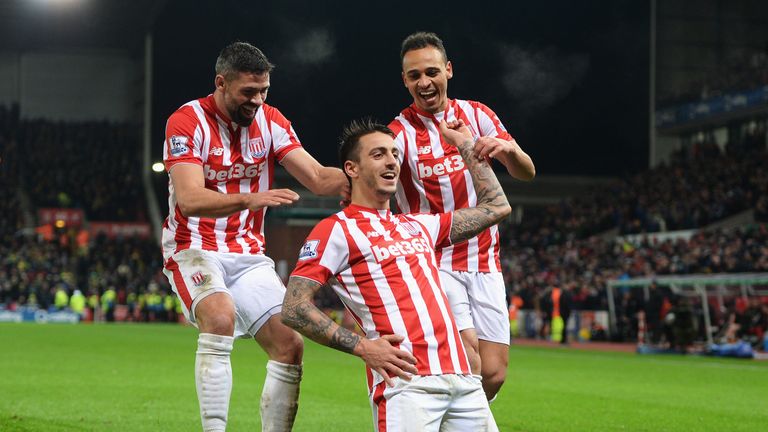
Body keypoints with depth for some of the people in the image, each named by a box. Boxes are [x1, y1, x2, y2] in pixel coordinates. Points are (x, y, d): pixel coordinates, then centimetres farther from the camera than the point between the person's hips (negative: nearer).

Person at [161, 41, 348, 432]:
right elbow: (188, 200, -26)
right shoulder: (187, 122, -13)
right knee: (220, 317, -33)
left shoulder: (270, 121, 2)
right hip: (194, 249, -6)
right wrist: (248, 200, -40)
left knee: (290, 344, -7)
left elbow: (318, 178, -1)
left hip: (248, 253, 6)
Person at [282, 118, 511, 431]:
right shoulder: (337, 229, 3)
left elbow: (496, 206, 32)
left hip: (462, 378, 7)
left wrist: (465, 145, 33)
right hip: (406, 379, -7)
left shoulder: (417, 226, 24)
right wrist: (362, 347, -11)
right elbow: (293, 308, -5)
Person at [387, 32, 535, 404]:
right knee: (466, 362, -21)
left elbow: (526, 172, -1)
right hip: (434, 262, -4)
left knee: (493, 374, -2)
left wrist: (507, 150, -24)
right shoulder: (400, 132, -5)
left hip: (484, 263, 4)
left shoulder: (477, 115, 6)